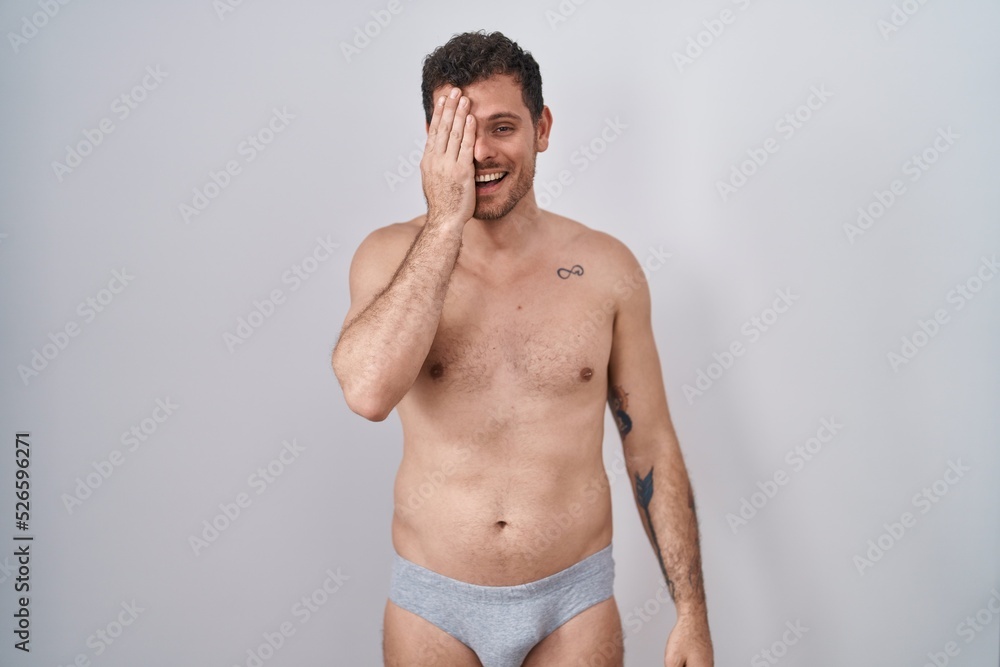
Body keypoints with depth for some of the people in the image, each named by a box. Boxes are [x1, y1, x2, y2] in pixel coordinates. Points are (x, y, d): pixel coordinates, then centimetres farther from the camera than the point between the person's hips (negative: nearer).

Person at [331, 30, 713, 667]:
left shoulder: (606, 267, -6)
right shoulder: (391, 255, -8)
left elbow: (652, 448, -1)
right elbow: (368, 391, -28)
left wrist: (692, 612, -1)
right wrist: (446, 220, -24)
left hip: (574, 602, 1)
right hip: (432, 605, 0)